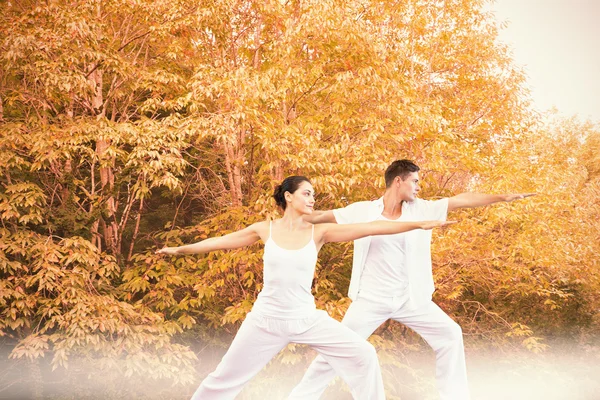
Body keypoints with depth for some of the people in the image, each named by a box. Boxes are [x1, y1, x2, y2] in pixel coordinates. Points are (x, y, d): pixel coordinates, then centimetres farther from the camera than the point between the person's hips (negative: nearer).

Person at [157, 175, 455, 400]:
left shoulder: (319, 232, -5)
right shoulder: (266, 229, -3)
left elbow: (371, 228, -11)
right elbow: (222, 240, 9)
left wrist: (420, 224, -16)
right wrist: (180, 249, 18)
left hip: (307, 319, 1)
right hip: (266, 319, -1)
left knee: (363, 355, -10)